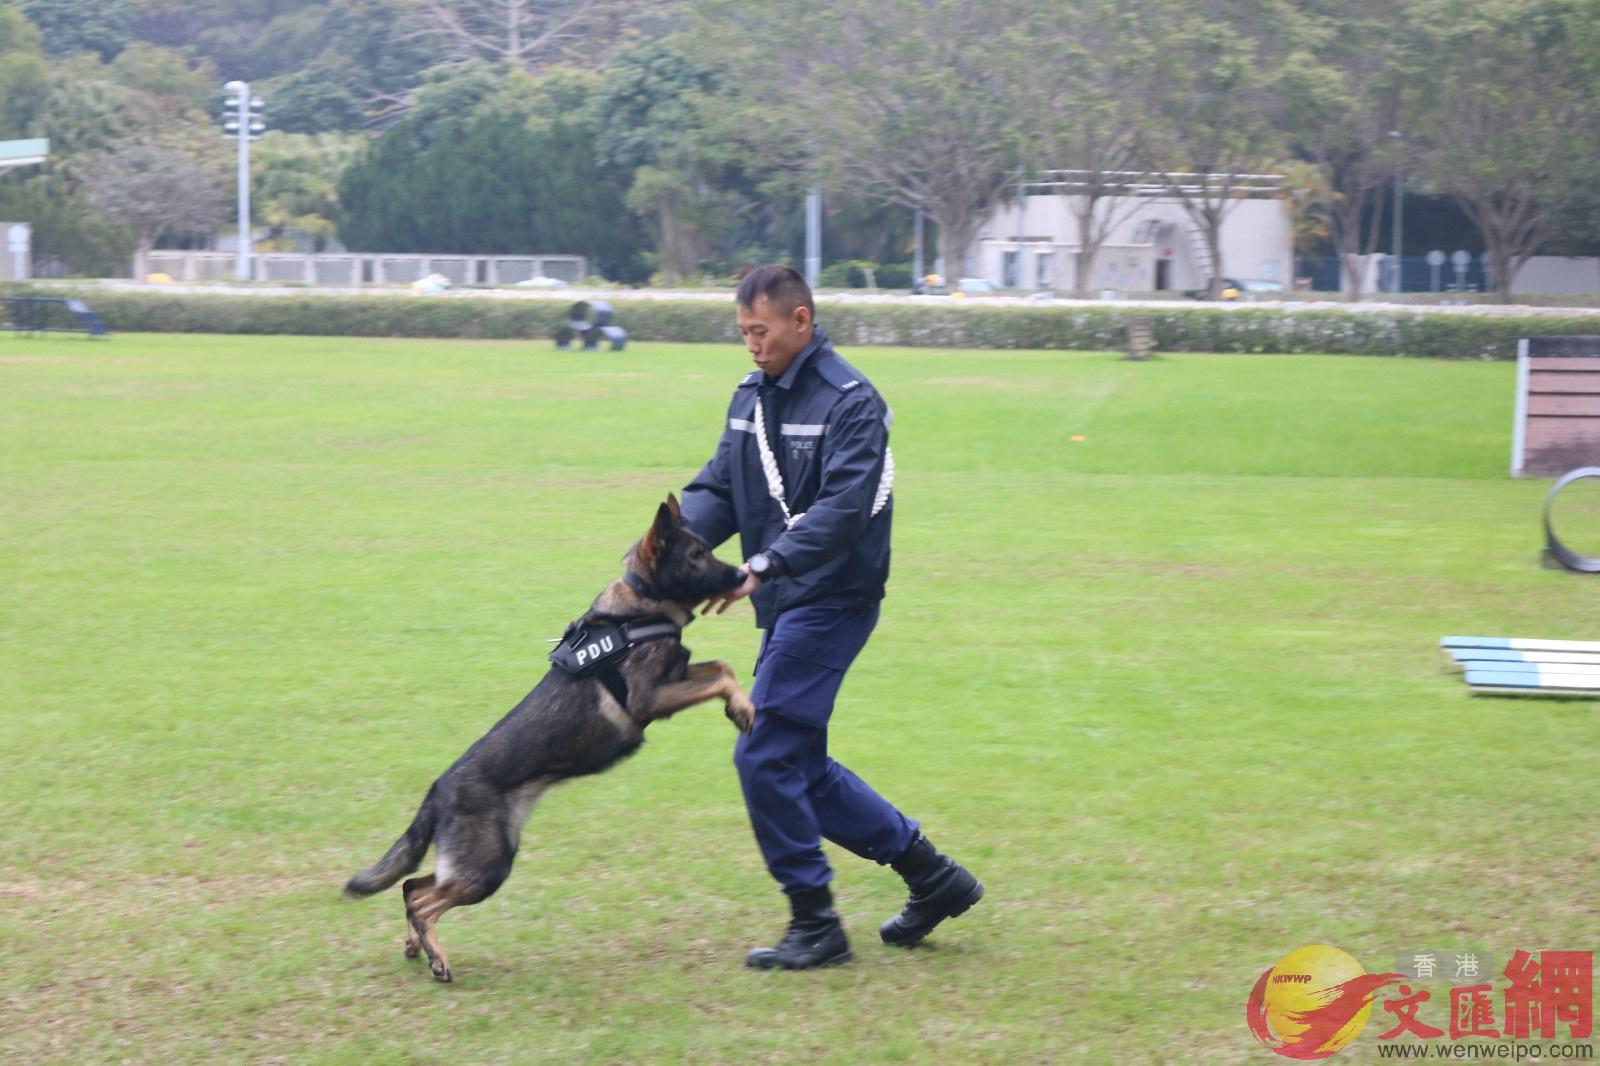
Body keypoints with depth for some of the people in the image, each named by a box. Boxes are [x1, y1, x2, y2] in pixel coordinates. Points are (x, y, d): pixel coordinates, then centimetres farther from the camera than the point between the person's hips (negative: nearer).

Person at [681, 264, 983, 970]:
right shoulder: (751, 396, 12)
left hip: (831, 601, -9)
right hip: (786, 604, 9)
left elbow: (842, 510, -24)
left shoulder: (849, 402, -15)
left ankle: (816, 925, -1)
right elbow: (717, 488, 10)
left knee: (766, 756, -11)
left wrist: (765, 565, -35)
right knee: (800, 766, 12)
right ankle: (932, 876, 23)